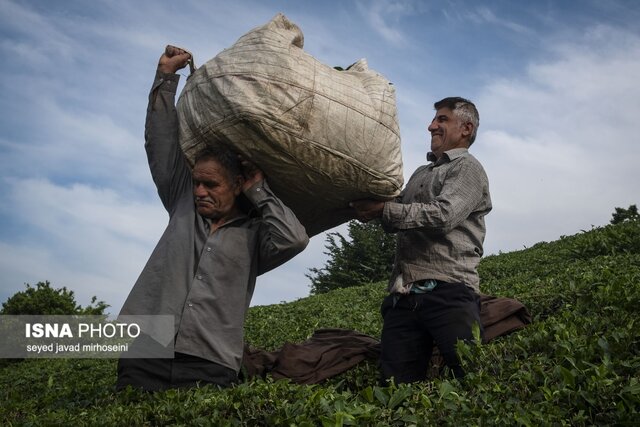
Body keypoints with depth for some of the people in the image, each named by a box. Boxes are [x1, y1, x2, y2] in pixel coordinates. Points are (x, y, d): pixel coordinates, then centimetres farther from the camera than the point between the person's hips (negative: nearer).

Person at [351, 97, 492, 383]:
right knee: (396, 385, -2)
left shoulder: (467, 167, 7)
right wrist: (368, 203, 7)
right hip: (403, 296, 7)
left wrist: (383, 209, -11)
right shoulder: (420, 174, 32)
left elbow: (443, 215, -11)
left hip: (447, 291, -6)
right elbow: (399, 217, 26)